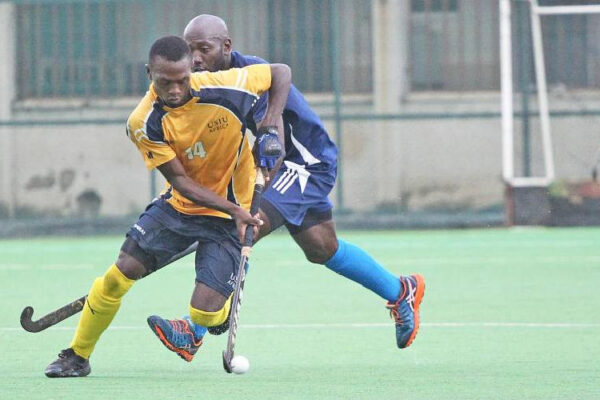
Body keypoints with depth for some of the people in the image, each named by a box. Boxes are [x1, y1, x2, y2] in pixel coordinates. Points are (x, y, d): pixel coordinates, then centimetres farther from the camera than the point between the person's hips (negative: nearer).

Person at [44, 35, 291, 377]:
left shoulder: (224, 88, -22)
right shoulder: (144, 123, -18)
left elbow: (282, 73, -5)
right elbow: (180, 180, -16)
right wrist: (232, 208, -28)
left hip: (229, 217, -2)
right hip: (179, 205, 2)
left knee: (203, 314, -13)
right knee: (119, 275, -6)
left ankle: (226, 310, 27)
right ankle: (77, 356, 16)